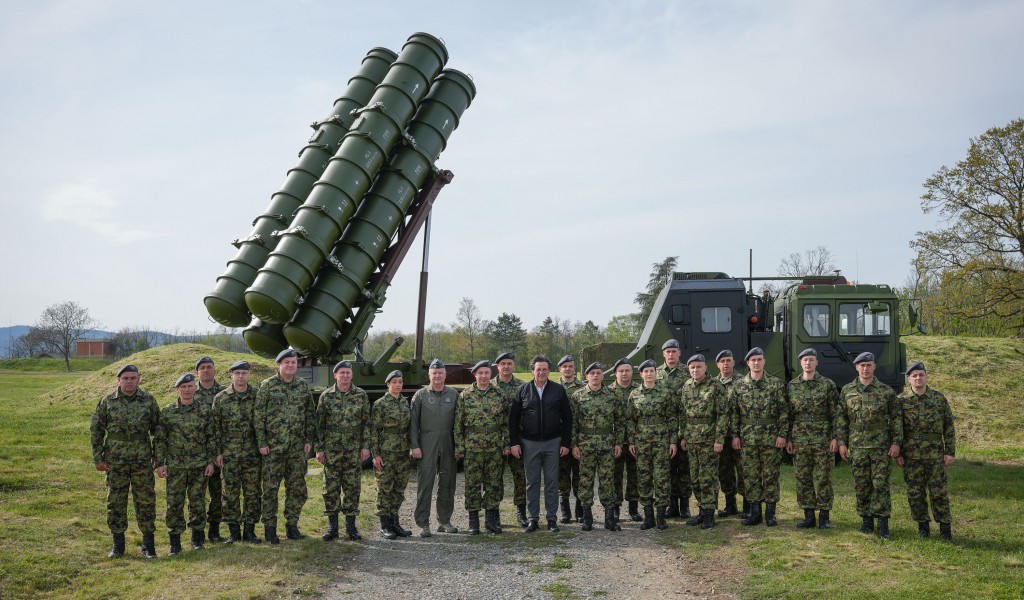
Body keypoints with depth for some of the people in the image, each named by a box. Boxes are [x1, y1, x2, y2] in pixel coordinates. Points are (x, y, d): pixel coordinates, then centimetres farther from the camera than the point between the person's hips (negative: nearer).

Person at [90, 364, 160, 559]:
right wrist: (98, 457, 0)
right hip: (115, 460, 1)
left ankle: (148, 545, 11)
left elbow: (157, 428, 8)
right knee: (115, 502, 6)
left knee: (146, 502, 1)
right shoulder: (107, 401, 2)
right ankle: (118, 545, 18)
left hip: (142, 460, 0)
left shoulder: (148, 401, 3)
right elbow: (95, 429, 5)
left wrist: (157, 456, 5)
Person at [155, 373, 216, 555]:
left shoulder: (204, 411, 3)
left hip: (199, 465, 1)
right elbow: (159, 439, 3)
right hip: (175, 466, 0)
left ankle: (197, 537, 20)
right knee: (174, 504, 0)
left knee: (198, 502, 6)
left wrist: (211, 461, 1)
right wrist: (160, 463, -3)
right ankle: (175, 542, 9)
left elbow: (211, 438, 6)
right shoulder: (167, 412, 1)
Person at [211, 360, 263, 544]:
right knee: (230, 493, 4)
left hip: (252, 453, 1)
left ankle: (249, 530, 13)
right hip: (229, 454, -1)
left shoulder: (257, 396, 3)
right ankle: (233, 531, 14)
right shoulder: (221, 398, 1)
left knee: (253, 493, 3)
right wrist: (218, 452, -2)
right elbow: (216, 427, 3)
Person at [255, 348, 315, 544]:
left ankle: (292, 525, 20)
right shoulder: (267, 386, -4)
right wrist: (261, 443, -9)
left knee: (297, 488, 8)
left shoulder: (303, 386, 8)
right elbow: (259, 416, -5)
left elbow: (310, 415, 12)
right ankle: (269, 528, 11)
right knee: (270, 488, 1)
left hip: (297, 447, 4)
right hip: (273, 447, -3)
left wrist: (308, 440, 7)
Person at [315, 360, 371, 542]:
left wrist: (366, 446, -3)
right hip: (332, 450, 0)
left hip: (354, 450, 0)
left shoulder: (361, 395, 3)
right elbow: (319, 424, 3)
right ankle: (332, 526, 13)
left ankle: (351, 526, 15)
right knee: (330, 488, 2)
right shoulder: (326, 396, 1)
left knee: (353, 488, 4)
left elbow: (366, 423, 4)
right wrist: (319, 449, -1)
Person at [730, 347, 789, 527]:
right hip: (748, 438, 2)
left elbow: (784, 411, -1)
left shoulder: (776, 384, -1)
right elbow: (734, 412, 7)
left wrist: (782, 434, -7)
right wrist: (735, 435, 2)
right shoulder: (739, 386, 5)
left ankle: (770, 512, 11)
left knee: (770, 475, 2)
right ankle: (755, 512, 14)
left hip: (771, 438, -2)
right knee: (750, 476, 5)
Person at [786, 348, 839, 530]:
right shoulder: (792, 386, 7)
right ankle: (808, 516, 14)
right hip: (800, 441, 3)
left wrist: (834, 438, -7)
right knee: (803, 479, 5)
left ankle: (824, 517, 10)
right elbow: (788, 415, 10)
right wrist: (788, 439, 6)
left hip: (822, 440, -2)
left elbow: (835, 413, -1)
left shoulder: (827, 385, 1)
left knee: (823, 479, 1)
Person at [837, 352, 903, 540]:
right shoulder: (847, 391, 5)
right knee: (861, 485, 7)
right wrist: (841, 442, 2)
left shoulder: (886, 391, 0)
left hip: (881, 446, -2)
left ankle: (883, 522, 4)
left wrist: (896, 442, -5)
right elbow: (841, 418, 7)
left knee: (881, 484, -3)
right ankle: (866, 521, 18)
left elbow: (896, 418, 1)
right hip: (856, 446, 2)